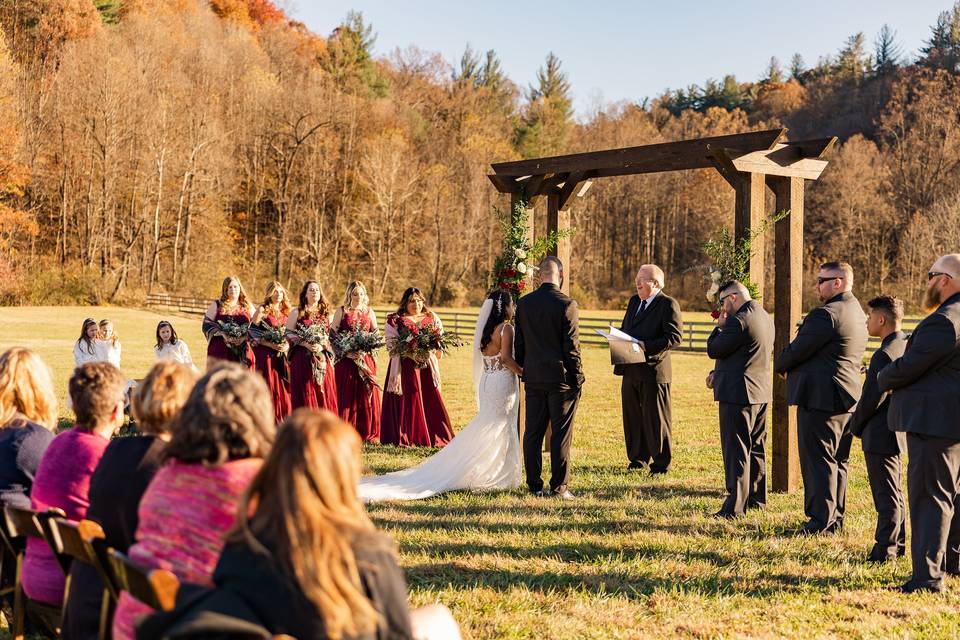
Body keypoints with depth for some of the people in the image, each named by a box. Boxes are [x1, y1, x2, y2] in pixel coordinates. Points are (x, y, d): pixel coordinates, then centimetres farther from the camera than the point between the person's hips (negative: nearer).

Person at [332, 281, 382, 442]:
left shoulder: (369, 312, 11)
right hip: (346, 357, -2)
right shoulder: (341, 311, 3)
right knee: (346, 394, -3)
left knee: (367, 394, 2)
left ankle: (368, 433, 8)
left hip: (366, 358, 2)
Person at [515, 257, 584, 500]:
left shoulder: (523, 303, 3)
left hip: (533, 378, 5)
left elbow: (519, 343, 8)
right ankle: (559, 486, 4)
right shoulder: (567, 304, -11)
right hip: (561, 379, -4)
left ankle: (534, 485, 14)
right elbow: (572, 347, -11)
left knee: (533, 433, 9)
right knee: (561, 434, 2)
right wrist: (577, 379, -4)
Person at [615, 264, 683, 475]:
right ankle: (638, 459, 25)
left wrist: (647, 346, -23)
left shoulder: (668, 304, -9)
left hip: (654, 370, -7)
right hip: (631, 370, 8)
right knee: (632, 417, 13)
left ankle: (661, 463, 11)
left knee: (656, 420, 1)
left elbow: (675, 336, -16)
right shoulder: (634, 302, 16)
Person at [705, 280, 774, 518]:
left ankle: (735, 506, -4)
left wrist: (720, 326, -1)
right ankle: (757, 498, 27)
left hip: (738, 392, -9)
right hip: (761, 392, 9)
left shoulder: (739, 321, -20)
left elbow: (713, 350, -14)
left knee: (736, 451, -5)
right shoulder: (765, 318, 11)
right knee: (756, 447, 18)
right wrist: (718, 373, 16)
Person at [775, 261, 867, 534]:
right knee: (838, 462, 15)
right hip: (847, 399, 10)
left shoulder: (826, 314, -18)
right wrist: (792, 367, 10)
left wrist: (782, 366, 6)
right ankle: (836, 519, 23)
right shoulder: (857, 312, 13)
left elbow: (796, 351, -15)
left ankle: (821, 523, 0)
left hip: (820, 399, -10)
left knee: (818, 462, -3)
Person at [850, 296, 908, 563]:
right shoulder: (908, 347, 8)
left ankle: (885, 548, 5)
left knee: (886, 494, -2)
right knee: (893, 492, 18)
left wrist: (856, 427, -4)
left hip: (880, 435, -10)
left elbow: (872, 398, -21)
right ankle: (898, 544, 27)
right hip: (898, 430, 10)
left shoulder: (885, 355, -21)